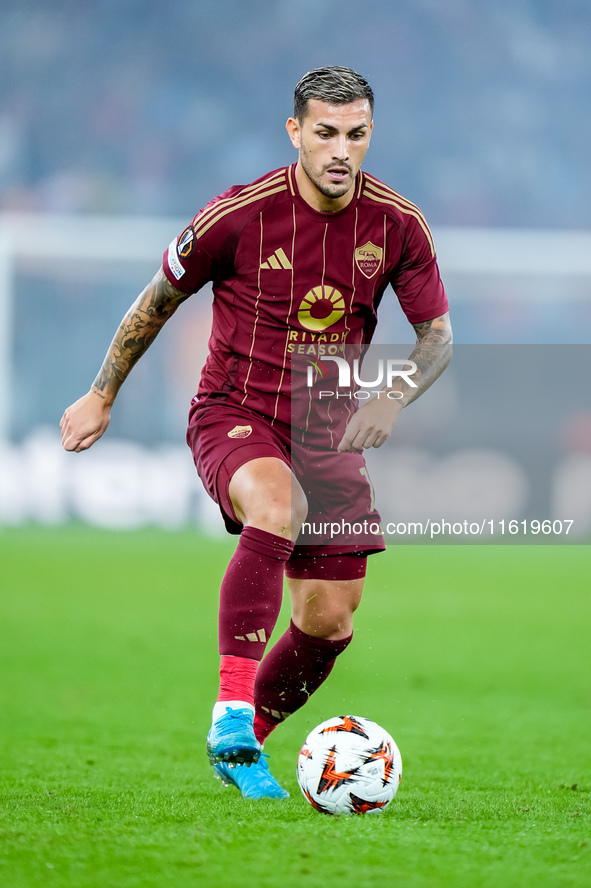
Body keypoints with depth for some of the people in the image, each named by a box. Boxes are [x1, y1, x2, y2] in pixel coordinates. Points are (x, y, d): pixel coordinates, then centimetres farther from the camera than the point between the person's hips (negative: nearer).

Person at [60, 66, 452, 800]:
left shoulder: (397, 225, -6)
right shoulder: (239, 214, -14)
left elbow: (437, 335, 5)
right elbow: (159, 299, 1)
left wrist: (394, 396, -16)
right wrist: (101, 396, 9)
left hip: (328, 433, 4)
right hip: (233, 414, -4)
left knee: (330, 623, 2)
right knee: (279, 501, -39)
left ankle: (243, 748, 28)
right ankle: (232, 707, -42)